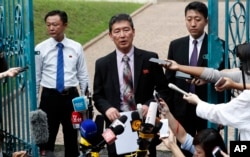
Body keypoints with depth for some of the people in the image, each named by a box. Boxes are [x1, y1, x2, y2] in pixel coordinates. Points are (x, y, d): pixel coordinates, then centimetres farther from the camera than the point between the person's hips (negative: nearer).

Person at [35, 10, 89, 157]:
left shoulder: (76, 47, 1)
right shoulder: (40, 48, -2)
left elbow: (83, 75, 5)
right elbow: (36, 77, 1)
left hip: (71, 96, 1)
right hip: (49, 96, -1)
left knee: (72, 135, 13)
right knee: (47, 135, 7)